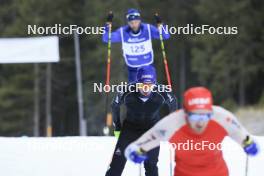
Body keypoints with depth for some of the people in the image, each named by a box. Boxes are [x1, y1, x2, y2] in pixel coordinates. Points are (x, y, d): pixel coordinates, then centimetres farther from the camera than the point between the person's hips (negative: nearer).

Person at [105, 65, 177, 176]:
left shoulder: (162, 93, -26)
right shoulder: (127, 93, -27)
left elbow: (173, 104, -2)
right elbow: (115, 106, -4)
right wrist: (117, 128, 3)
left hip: (152, 129, 0)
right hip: (130, 127, 0)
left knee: (150, 165, -6)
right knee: (118, 162, -8)